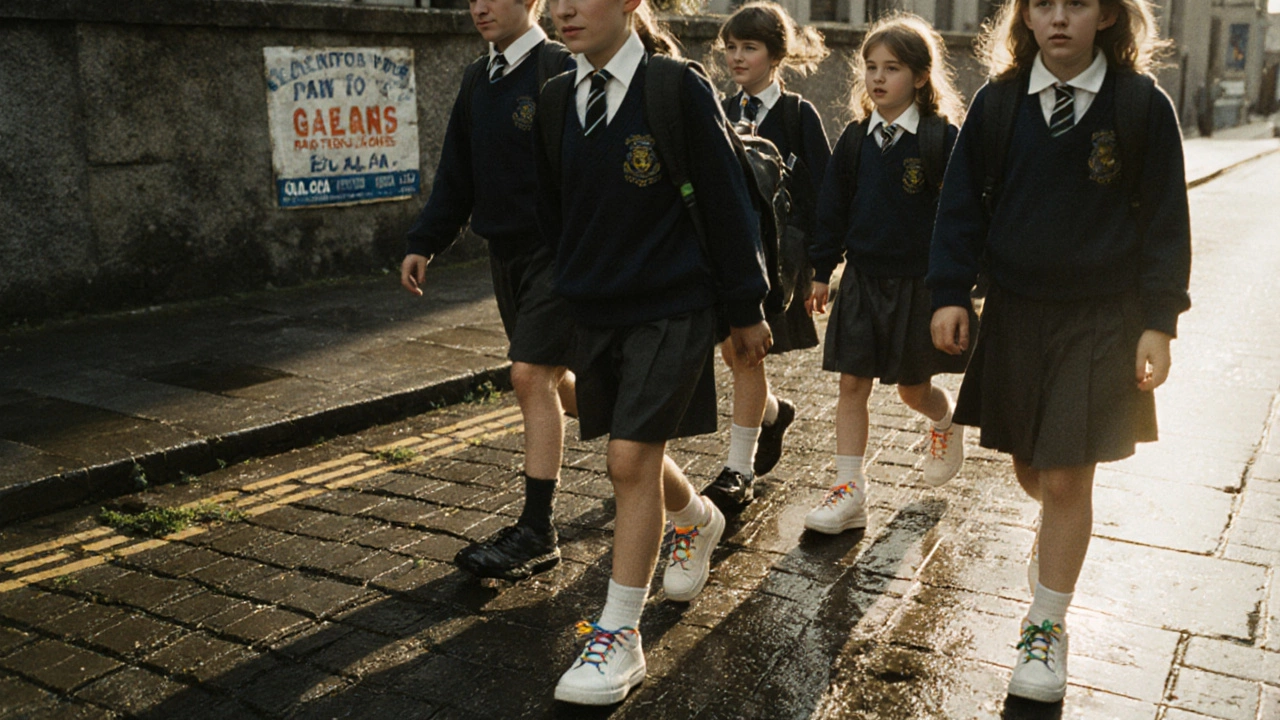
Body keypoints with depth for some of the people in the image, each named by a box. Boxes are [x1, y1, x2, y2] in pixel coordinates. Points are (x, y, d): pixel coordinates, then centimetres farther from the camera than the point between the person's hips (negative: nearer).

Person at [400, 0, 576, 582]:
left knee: (531, 375, -13)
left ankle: (536, 532, -6)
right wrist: (424, 243, 13)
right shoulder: (477, 83, 12)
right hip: (506, 253, 8)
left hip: (557, 252, -8)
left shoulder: (562, 71, -11)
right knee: (550, 378, 16)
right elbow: (456, 174, 17)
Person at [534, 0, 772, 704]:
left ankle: (617, 635, 5)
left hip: (671, 309, -5)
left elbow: (725, 199, -6)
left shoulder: (678, 88, -10)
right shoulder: (555, 101, 6)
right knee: (637, 459, 16)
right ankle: (698, 520, 48)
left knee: (632, 461, -8)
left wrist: (747, 307, -3)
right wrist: (563, 293, 18)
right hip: (594, 310, 6)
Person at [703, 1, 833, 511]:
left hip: (776, 244, -5)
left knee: (747, 353, -5)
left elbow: (821, 190, -4)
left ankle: (739, 470, 7)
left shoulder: (797, 114, -3)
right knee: (733, 354, 8)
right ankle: (774, 412, 40)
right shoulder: (721, 114, 10)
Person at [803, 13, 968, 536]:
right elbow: (832, 207, 9)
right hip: (863, 278, 3)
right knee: (853, 383, 0)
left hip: (920, 282, -3)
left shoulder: (942, 139, -8)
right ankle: (849, 492, 6)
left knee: (914, 388, 10)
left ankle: (946, 425, 46)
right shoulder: (855, 139, 4)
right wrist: (822, 271, 8)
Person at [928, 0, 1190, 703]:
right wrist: (950, 293, -3)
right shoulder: (997, 102, 0)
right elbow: (962, 202, 4)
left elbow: (1164, 220, -2)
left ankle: (1047, 627, 17)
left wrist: (1158, 322, -6)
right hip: (1014, 311, 3)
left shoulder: (1142, 105, -5)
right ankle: (1059, 532, 50)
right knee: (1029, 469, 14)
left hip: (1101, 317, -2)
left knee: (1068, 480, -2)